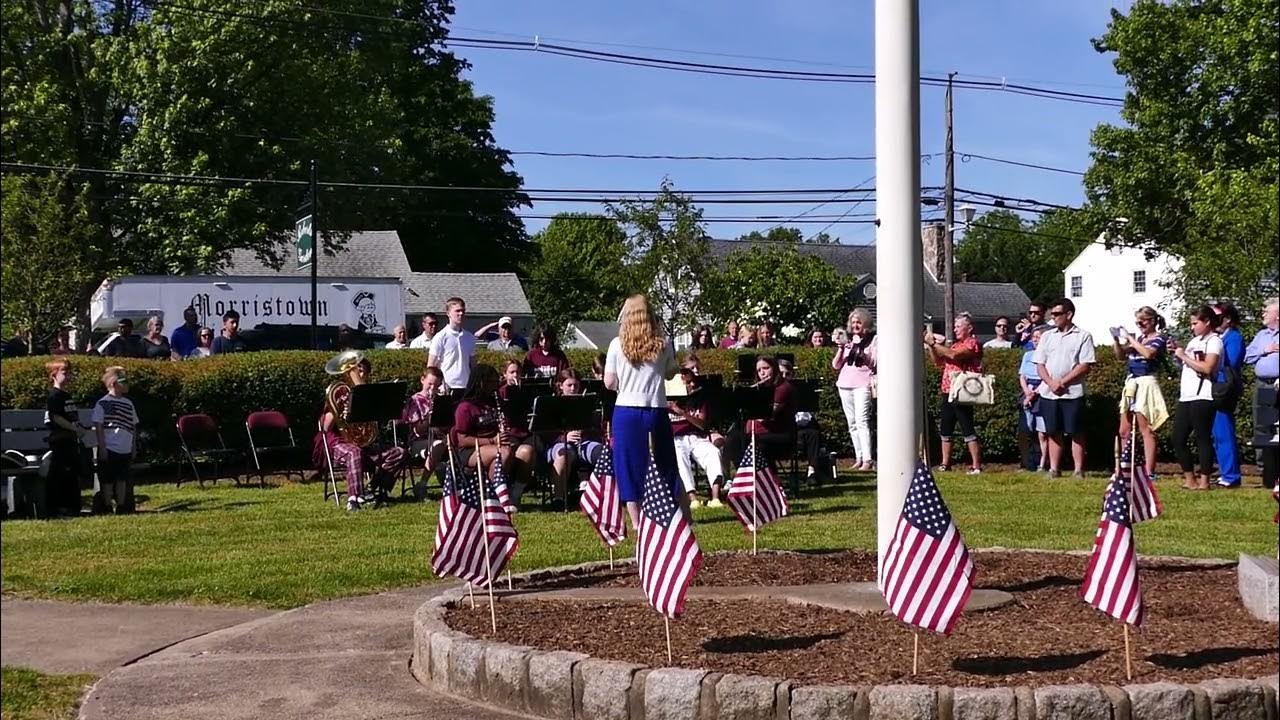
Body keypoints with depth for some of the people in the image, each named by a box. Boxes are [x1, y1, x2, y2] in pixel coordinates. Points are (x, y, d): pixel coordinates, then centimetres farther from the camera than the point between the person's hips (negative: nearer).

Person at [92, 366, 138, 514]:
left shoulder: (128, 403, 12)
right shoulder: (102, 403, -7)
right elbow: (98, 427, -9)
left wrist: (133, 447, 14)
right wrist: (102, 447, -13)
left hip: (125, 450, 6)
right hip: (109, 449, -6)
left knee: (122, 479, 9)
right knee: (108, 480, 0)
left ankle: (122, 507, 15)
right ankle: (107, 509, 6)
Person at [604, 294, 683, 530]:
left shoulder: (617, 344, -4)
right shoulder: (662, 344, -1)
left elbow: (609, 383, -2)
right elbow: (670, 374, 11)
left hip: (626, 411, -1)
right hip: (656, 410, 1)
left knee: (630, 466, 5)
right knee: (664, 465, 12)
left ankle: (636, 521, 5)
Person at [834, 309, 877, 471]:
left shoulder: (873, 340, 5)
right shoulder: (848, 341, 17)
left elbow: (873, 363, -5)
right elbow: (835, 365, 13)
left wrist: (860, 349, -16)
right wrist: (841, 349, -3)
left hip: (862, 384, -6)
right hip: (845, 384, 6)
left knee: (862, 421, -17)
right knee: (852, 424, 5)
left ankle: (868, 459, -21)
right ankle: (858, 458, 8)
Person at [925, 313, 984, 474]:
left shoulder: (972, 343, -6)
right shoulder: (955, 345, 21)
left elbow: (954, 355, -21)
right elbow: (939, 362, 16)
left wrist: (934, 343, -16)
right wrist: (930, 347, 2)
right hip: (948, 393, 9)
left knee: (968, 430, -10)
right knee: (946, 430, 11)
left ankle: (976, 466, -9)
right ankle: (945, 465, 19)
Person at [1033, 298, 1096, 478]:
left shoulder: (1083, 336, 0)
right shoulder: (1047, 336, 13)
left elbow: (1085, 366, -7)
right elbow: (1039, 364, 9)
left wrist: (1062, 382, -13)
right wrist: (1051, 383, -9)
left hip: (1073, 393, -4)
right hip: (1048, 393, 4)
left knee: (1076, 432, -1)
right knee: (1054, 432, 6)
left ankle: (1078, 470, 2)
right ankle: (1054, 469, 10)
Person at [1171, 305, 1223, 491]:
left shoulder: (1214, 341, -5)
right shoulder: (1195, 340, 19)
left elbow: (1207, 368, -19)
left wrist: (1184, 356, -13)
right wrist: (1177, 352, 8)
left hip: (1201, 397, -9)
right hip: (1185, 397, 9)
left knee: (1203, 439, -5)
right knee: (1178, 439, 7)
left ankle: (1204, 481, -1)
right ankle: (1189, 478, 15)